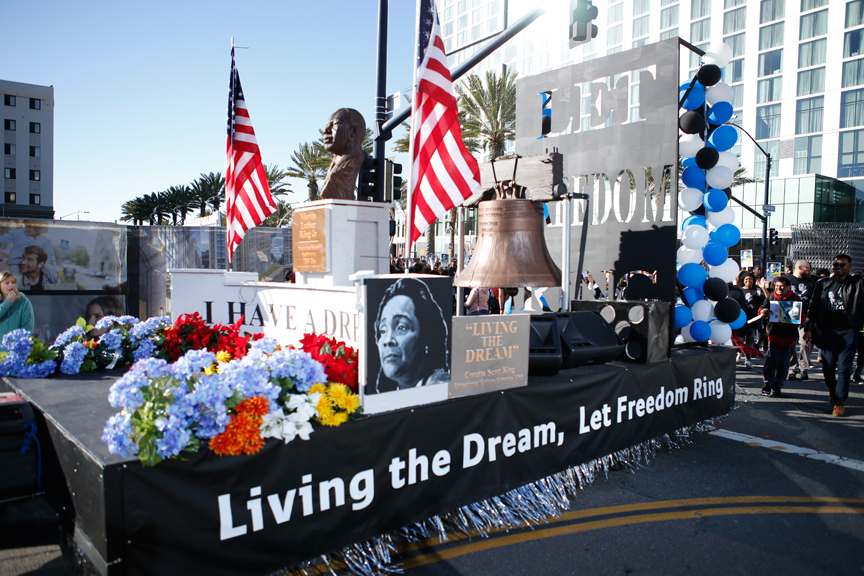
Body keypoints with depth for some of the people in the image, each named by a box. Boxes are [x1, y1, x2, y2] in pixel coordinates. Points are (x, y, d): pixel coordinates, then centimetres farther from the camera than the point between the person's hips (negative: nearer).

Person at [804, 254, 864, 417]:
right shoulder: (824, 285, 11)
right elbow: (813, 307, 10)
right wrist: (808, 328, 4)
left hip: (849, 332, -2)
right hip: (828, 331, 2)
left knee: (844, 368, -3)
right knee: (828, 367, 3)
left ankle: (840, 402, 7)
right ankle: (832, 389, 32)